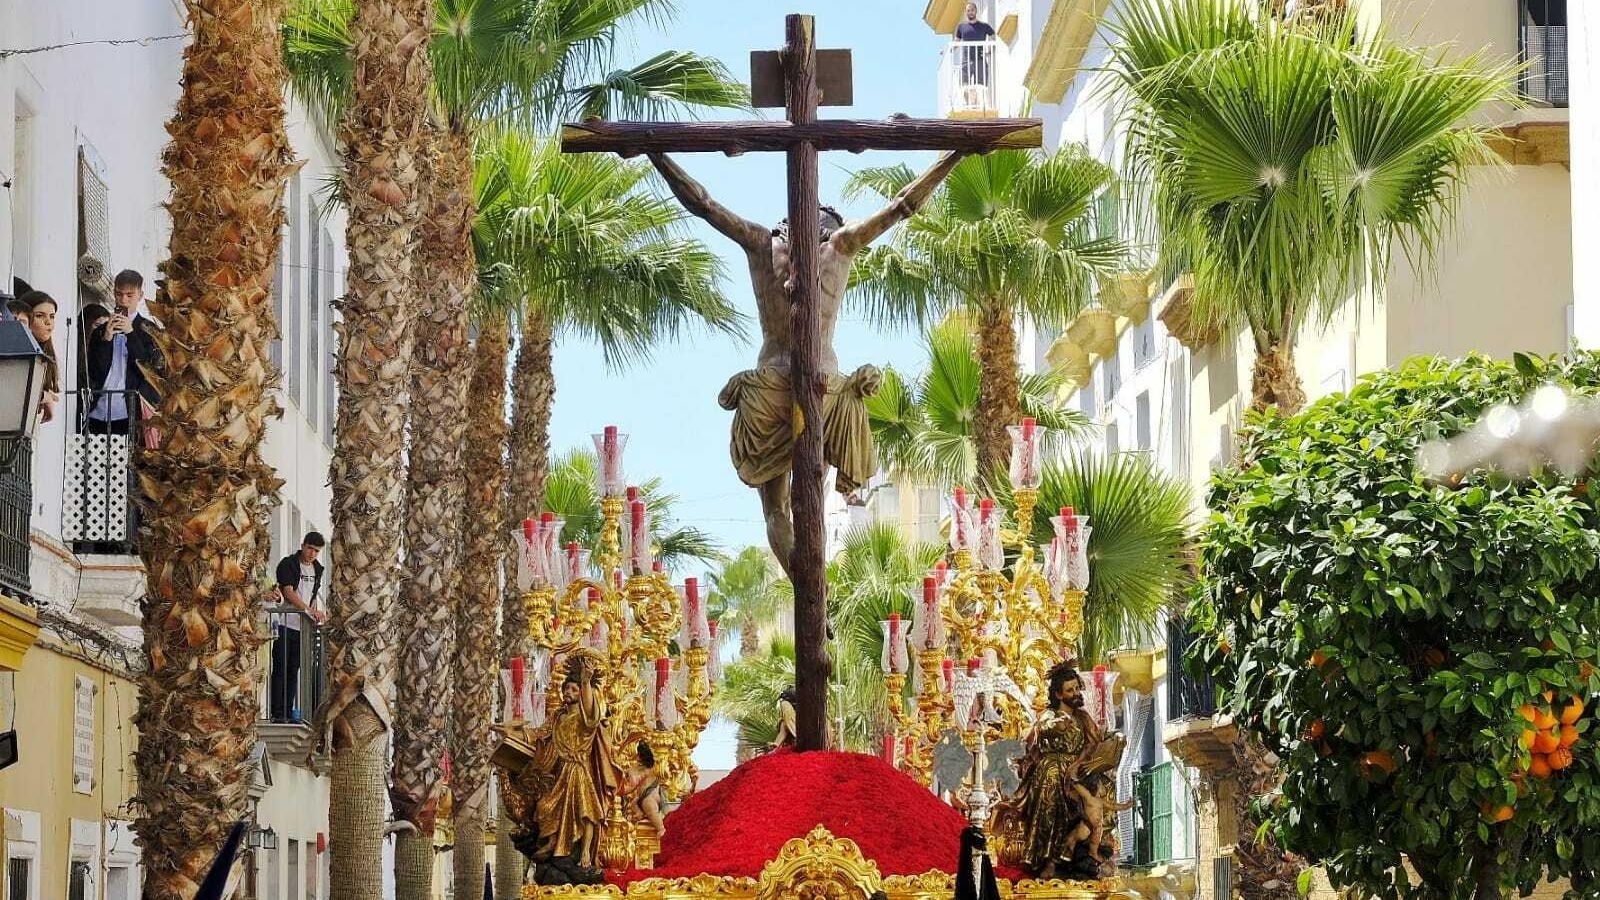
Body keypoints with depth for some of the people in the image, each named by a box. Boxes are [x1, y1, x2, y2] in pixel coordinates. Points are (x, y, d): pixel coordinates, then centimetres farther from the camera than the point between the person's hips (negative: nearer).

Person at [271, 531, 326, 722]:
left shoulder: (317, 569, 14)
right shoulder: (287, 564, -7)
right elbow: (289, 592, -18)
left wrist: (315, 613, 6)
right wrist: (309, 610, -28)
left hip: (303, 627, 6)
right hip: (285, 624, -6)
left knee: (294, 671, 7)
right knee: (280, 669, -6)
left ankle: (289, 712, 9)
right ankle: (277, 713, -6)